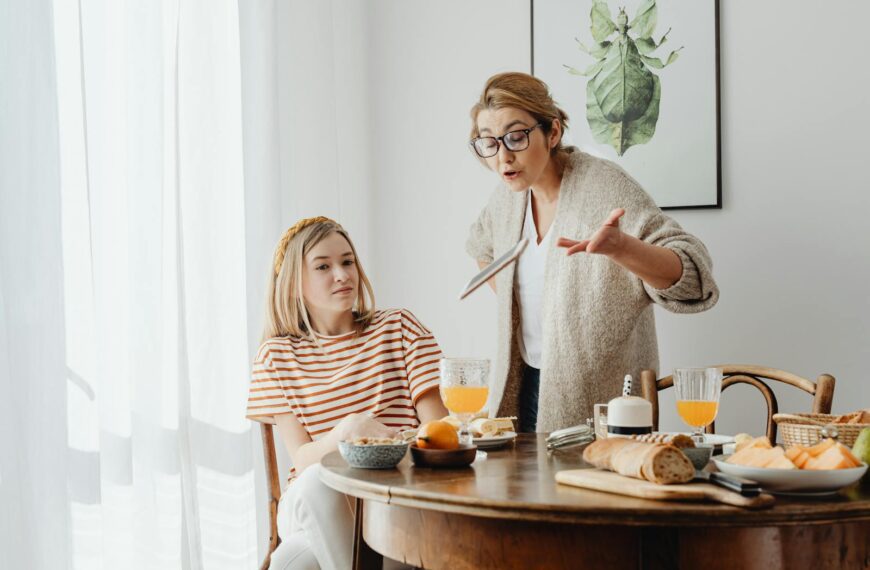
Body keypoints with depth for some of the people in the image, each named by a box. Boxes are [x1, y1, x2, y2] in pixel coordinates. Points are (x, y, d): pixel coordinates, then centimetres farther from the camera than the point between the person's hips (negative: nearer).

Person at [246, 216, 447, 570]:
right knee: (317, 481, -36)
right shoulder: (277, 355, 8)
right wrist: (348, 429, -27)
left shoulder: (398, 328, 9)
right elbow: (302, 460, -4)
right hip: (314, 505, 1)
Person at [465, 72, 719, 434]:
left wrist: (619, 246, -44)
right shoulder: (510, 194, 2)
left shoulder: (605, 187, -18)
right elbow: (483, 246, 27)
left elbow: (693, 278, -27)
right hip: (525, 387, 6)